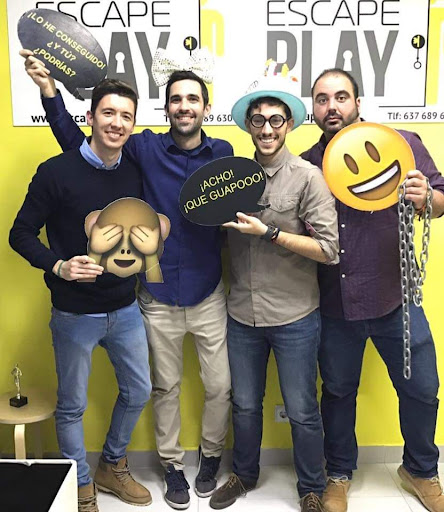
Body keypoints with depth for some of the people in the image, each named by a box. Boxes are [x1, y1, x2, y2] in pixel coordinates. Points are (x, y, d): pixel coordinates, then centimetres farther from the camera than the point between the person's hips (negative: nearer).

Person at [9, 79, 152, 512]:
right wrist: (58, 266, -24)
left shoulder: (134, 173, 1)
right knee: (72, 406, 12)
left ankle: (112, 466, 43)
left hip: (125, 309, 5)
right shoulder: (57, 172, -14)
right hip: (74, 314, -5)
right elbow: (21, 233, -9)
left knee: (138, 392, 17)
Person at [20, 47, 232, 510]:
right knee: (165, 387, 15)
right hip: (159, 296, 0)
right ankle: (172, 464, 38)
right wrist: (49, 89, -8)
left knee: (219, 386, 11)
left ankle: (211, 456, 39)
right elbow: (76, 143, 1)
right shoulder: (146, 149, -4)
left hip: (209, 295, 1)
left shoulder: (222, 154, -1)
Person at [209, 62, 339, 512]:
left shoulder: (308, 177, -10)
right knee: (244, 404, 20)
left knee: (302, 411, 11)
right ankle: (244, 474, 44)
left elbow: (328, 249, -15)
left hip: (294, 317, -4)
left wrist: (267, 232, -20)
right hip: (242, 313, 4)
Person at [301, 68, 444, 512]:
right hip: (334, 304, 1)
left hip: (394, 297, -1)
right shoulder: (305, 165, 3)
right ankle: (339, 474, 40)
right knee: (338, 392, 16)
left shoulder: (401, 143, -3)